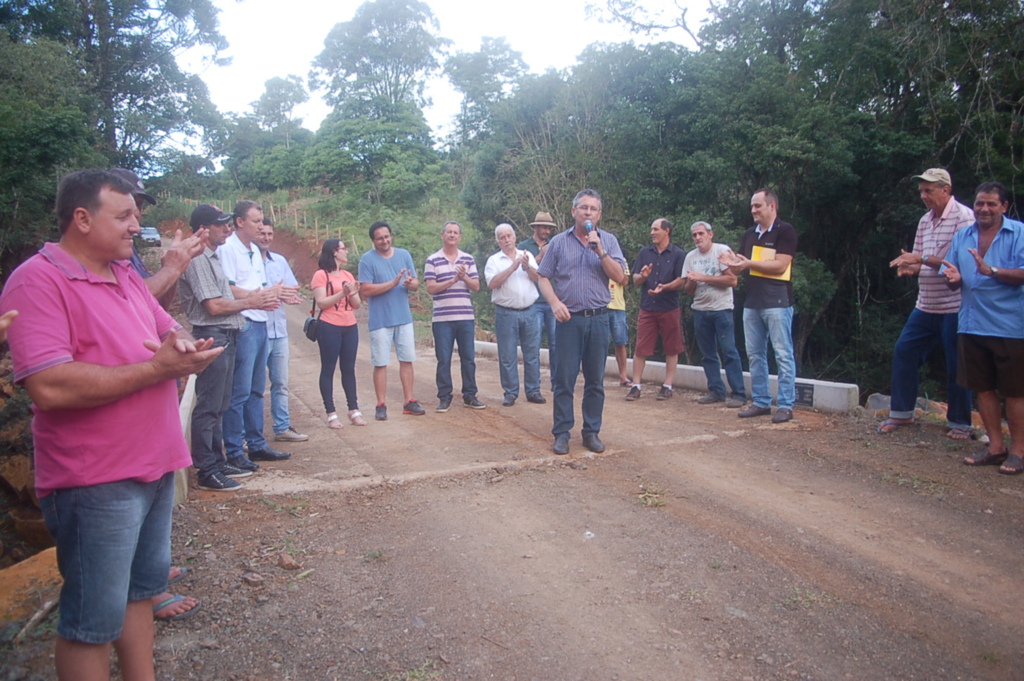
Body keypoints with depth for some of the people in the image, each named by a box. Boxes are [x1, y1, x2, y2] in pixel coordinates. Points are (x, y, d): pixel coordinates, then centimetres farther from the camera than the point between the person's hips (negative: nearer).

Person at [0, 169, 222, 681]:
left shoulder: (126, 276, 10)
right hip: (94, 482, -8)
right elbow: (51, 387, -28)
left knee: (141, 589, 22)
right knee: (93, 620, 6)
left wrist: (186, 348, -9)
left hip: (155, 466, 9)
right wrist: (159, 367, -22)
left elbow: (171, 330, 17)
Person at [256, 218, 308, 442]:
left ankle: (282, 427, 22)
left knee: (281, 382, 12)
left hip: (279, 331, 6)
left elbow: (292, 292, 11)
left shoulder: (280, 261, 11)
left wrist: (285, 295, -13)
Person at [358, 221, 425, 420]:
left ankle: (409, 401, 16)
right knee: (380, 363, 2)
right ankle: (381, 405, 11)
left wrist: (411, 283, -18)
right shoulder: (367, 259, -6)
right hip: (380, 320, -4)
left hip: (404, 317, 4)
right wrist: (393, 283, -19)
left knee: (407, 360, 7)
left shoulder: (404, 255, 7)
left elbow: (416, 285, 6)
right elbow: (365, 290, -15)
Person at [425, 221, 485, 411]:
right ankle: (444, 397, 12)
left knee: (468, 358, 6)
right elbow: (431, 288, -6)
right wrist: (453, 280, -16)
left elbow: (476, 287, 5)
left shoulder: (468, 259, 10)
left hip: (466, 317, 3)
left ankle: (470, 395, 17)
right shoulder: (432, 260, 2)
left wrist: (464, 277, -14)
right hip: (442, 318, -2)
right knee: (443, 359, 2)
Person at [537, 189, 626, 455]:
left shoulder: (608, 240, 6)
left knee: (595, 380, 7)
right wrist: (555, 303, -10)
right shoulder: (559, 242, 5)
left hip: (598, 319, 1)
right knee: (565, 378, 1)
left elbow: (619, 276, -3)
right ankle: (561, 433, 10)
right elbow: (544, 277, 5)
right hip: (569, 318, -1)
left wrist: (600, 250, -13)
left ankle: (591, 432, 18)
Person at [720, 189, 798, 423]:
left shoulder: (785, 231, -4)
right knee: (755, 355, 9)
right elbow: (740, 268, 15)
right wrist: (732, 263, -7)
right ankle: (761, 402, 18)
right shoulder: (749, 235, 15)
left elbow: (780, 265, -14)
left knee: (783, 354, -3)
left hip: (777, 302, -7)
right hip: (752, 302, 7)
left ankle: (786, 405, 1)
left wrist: (749, 263, -18)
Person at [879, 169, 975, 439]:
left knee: (957, 365, 1)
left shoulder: (963, 217, -11)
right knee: (904, 352, 6)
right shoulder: (925, 221, 12)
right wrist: (909, 267, -5)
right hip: (926, 305, 7)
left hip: (954, 307, -7)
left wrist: (921, 259, -23)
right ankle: (901, 413, 19)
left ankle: (960, 423, 15)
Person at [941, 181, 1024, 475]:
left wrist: (991, 270, -28)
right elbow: (953, 281, 12)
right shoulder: (962, 237, 10)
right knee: (983, 387, 11)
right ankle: (995, 445, 23)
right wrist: (953, 278, -10)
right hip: (971, 325, 5)